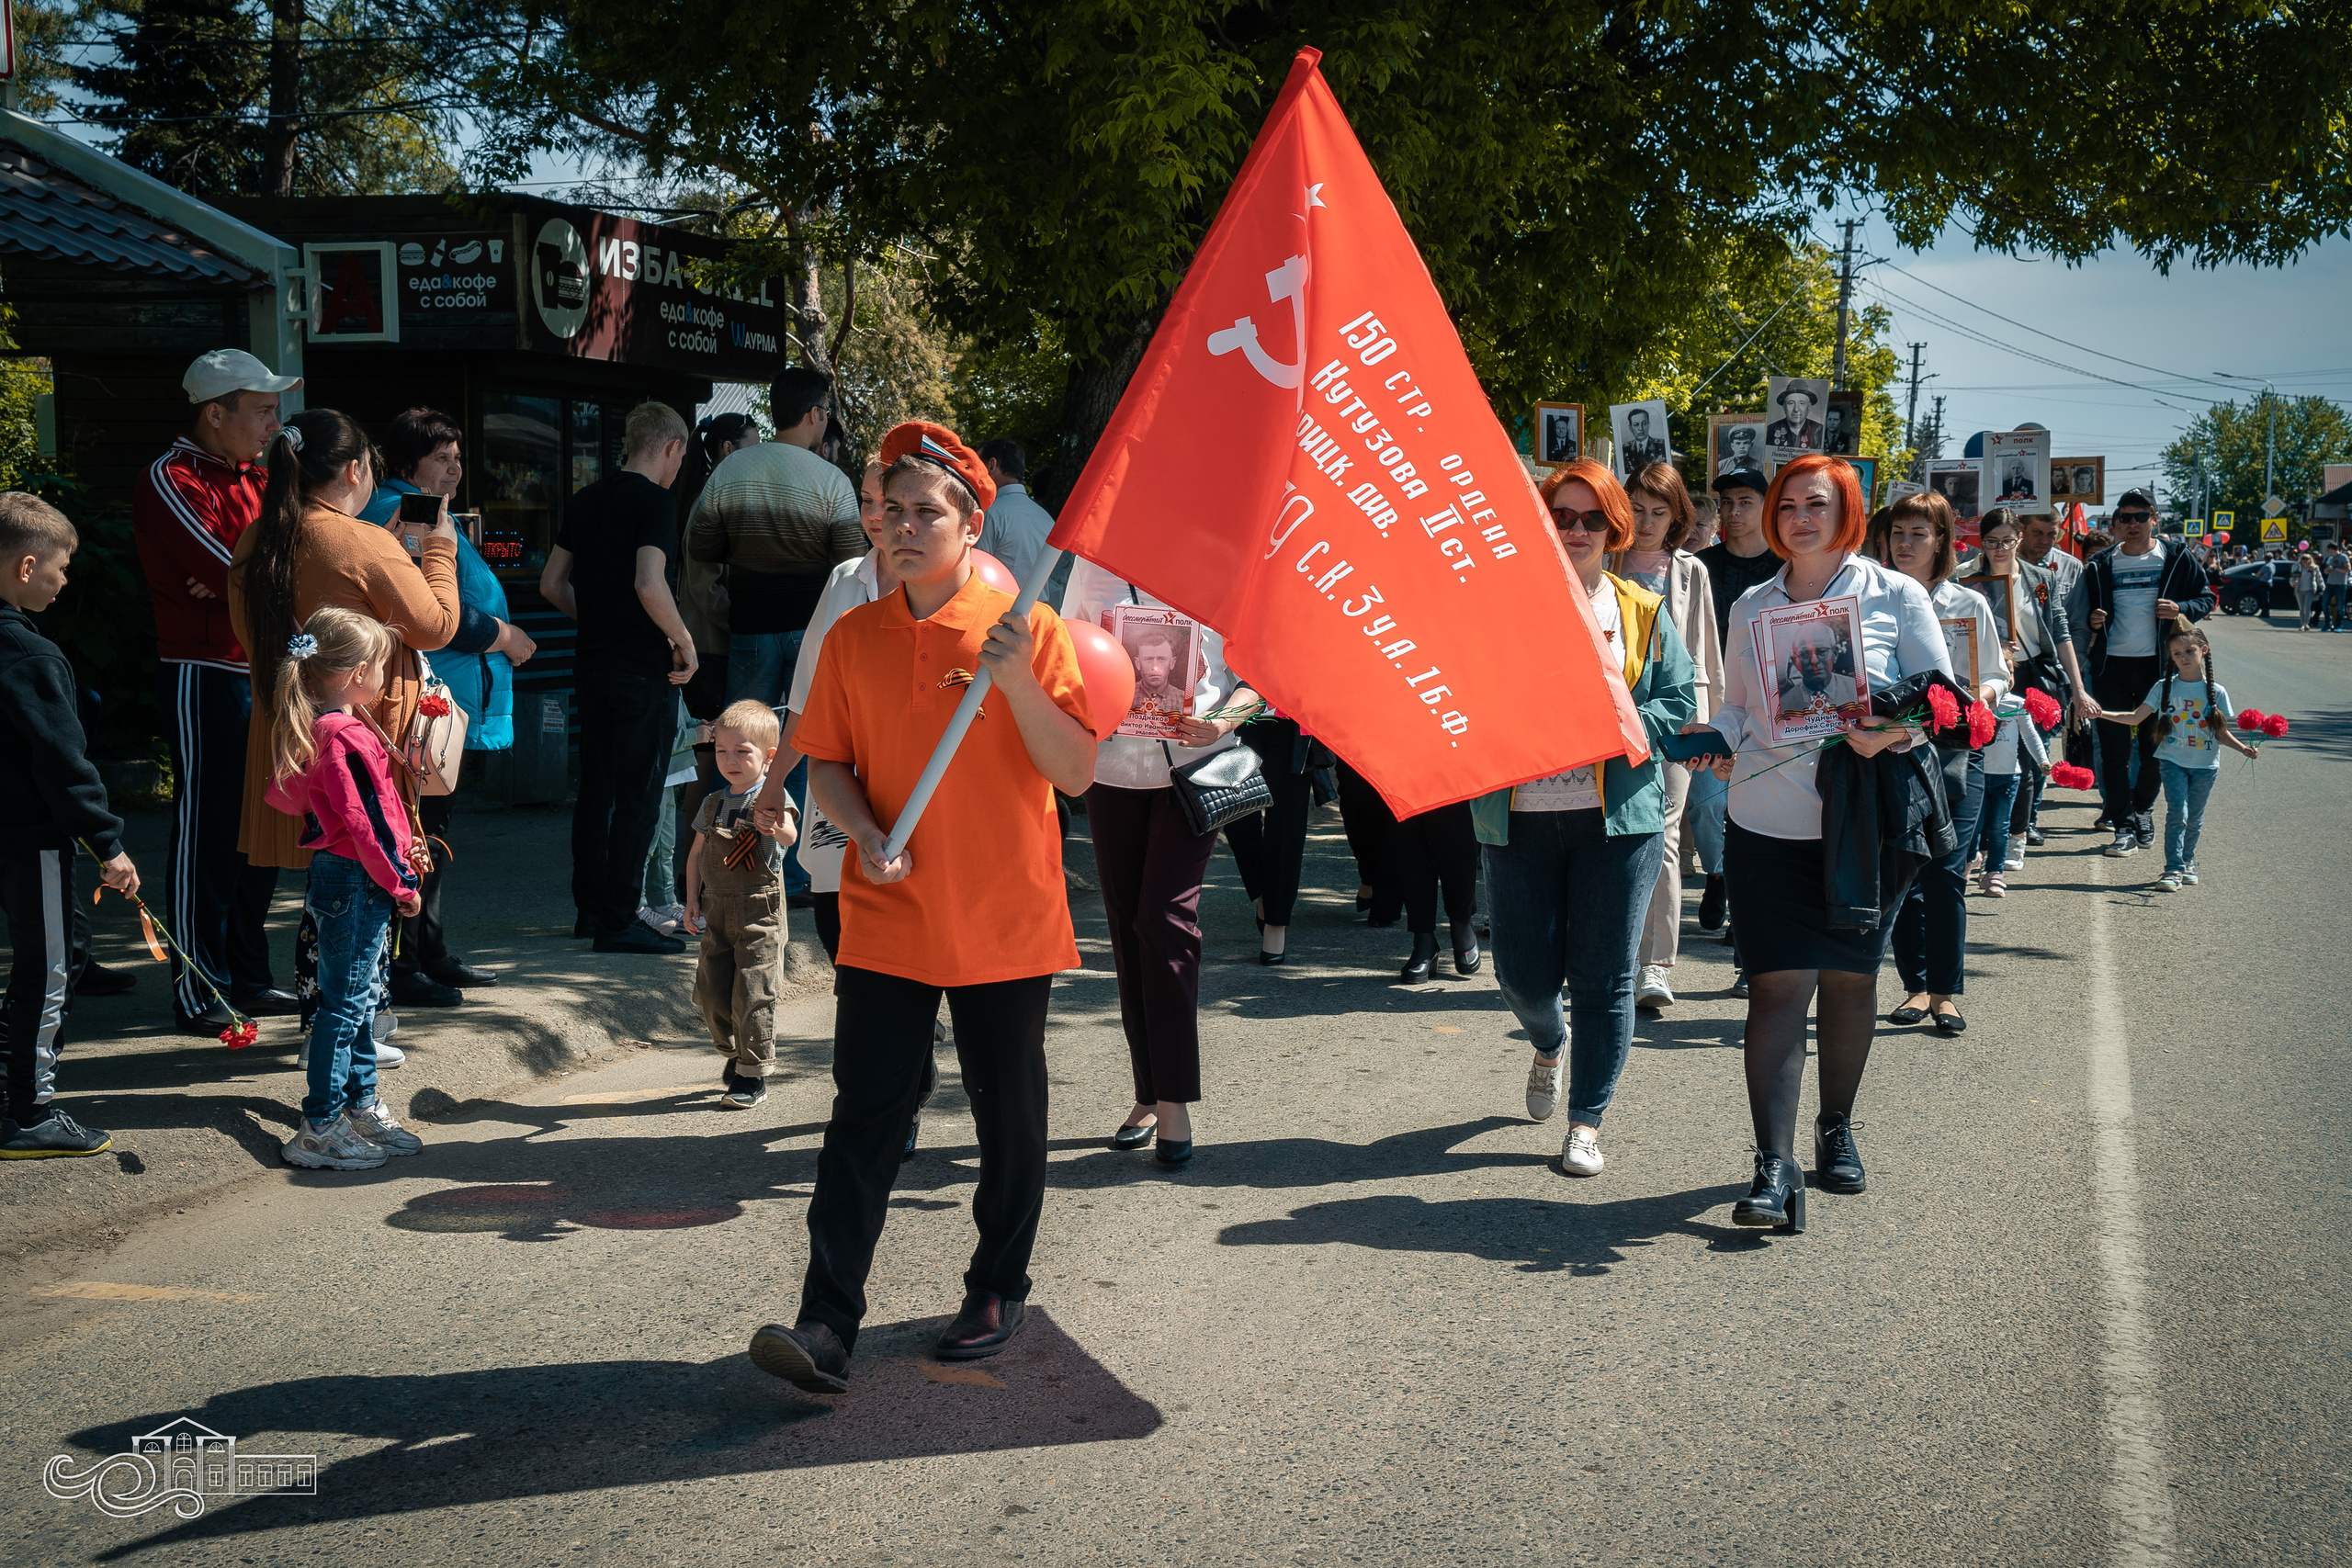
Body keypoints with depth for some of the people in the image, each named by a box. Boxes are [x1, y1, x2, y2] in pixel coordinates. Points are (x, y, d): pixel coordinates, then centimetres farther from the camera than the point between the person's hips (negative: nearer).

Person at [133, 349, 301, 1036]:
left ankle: (248, 979, 24)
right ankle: (197, 996, 4)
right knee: (207, 834, -3)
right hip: (205, 677, -8)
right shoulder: (169, 480, -9)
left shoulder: (252, 477, 17)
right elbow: (233, 574, -19)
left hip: (264, 674, 8)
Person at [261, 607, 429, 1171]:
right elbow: (358, 823, -23)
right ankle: (320, 1129, 2)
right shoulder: (341, 737, -20)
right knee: (344, 1003, -4)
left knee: (360, 998, 17)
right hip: (354, 884, -10)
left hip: (360, 882, 10)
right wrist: (398, 885, -14)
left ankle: (362, 1108, 28)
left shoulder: (327, 729, 12)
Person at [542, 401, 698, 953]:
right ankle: (619, 921, 0)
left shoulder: (586, 500, 11)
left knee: (595, 788, 15)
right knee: (638, 795, -2)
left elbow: (552, 585, 14)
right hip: (643, 667, -8)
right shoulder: (653, 500, -13)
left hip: (592, 660, 8)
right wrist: (684, 643, -14)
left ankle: (589, 909, 23)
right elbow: (650, 585, -26)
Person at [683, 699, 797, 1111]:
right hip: (716, 912, 6)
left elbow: (790, 834, -28)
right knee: (710, 993, 9)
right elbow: (697, 853, 17)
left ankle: (754, 1076, 6)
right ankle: (735, 1055, 32)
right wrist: (692, 901, 8)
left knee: (752, 995, -6)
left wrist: (777, 828, -52)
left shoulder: (772, 798, -9)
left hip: (759, 911, -6)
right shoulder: (713, 803, 9)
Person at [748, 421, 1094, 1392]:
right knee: (863, 1121, -2)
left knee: (1009, 1119, 10)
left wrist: (1015, 680, -22)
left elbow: (1074, 774, -9)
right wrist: (865, 832, -10)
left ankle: (999, 1290, 28)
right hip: (886, 922, 2)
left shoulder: (1028, 628, -4)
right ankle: (827, 1328, -2)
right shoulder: (853, 637, 5)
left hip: (1006, 922, -1)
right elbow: (826, 764, 10)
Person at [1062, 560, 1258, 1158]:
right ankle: (1147, 1094, 19)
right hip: (1112, 765, 4)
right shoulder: (1094, 561, 7)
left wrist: (1219, 724, -18)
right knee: (1127, 923, 8)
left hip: (1192, 765, -3)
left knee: (1165, 917, -12)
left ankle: (1174, 1101, -5)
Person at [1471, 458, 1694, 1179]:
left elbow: (1680, 705, 4)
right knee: (1524, 972, 2)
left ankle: (1586, 1123, 12)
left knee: (1604, 978, 0)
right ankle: (1550, 1042, 37)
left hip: (1618, 817, 0)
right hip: (1520, 816, 0)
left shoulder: (1642, 613, 9)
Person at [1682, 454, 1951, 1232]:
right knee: (1778, 986, -8)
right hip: (1768, 824, 1)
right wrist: (1720, 740, -6)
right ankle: (1774, 1168, -9)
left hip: (1864, 822, -1)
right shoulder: (1751, 607, 10)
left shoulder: (1896, 596, 2)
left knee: (1849, 979, 10)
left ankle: (1837, 1129, 32)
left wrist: (1892, 733, -19)